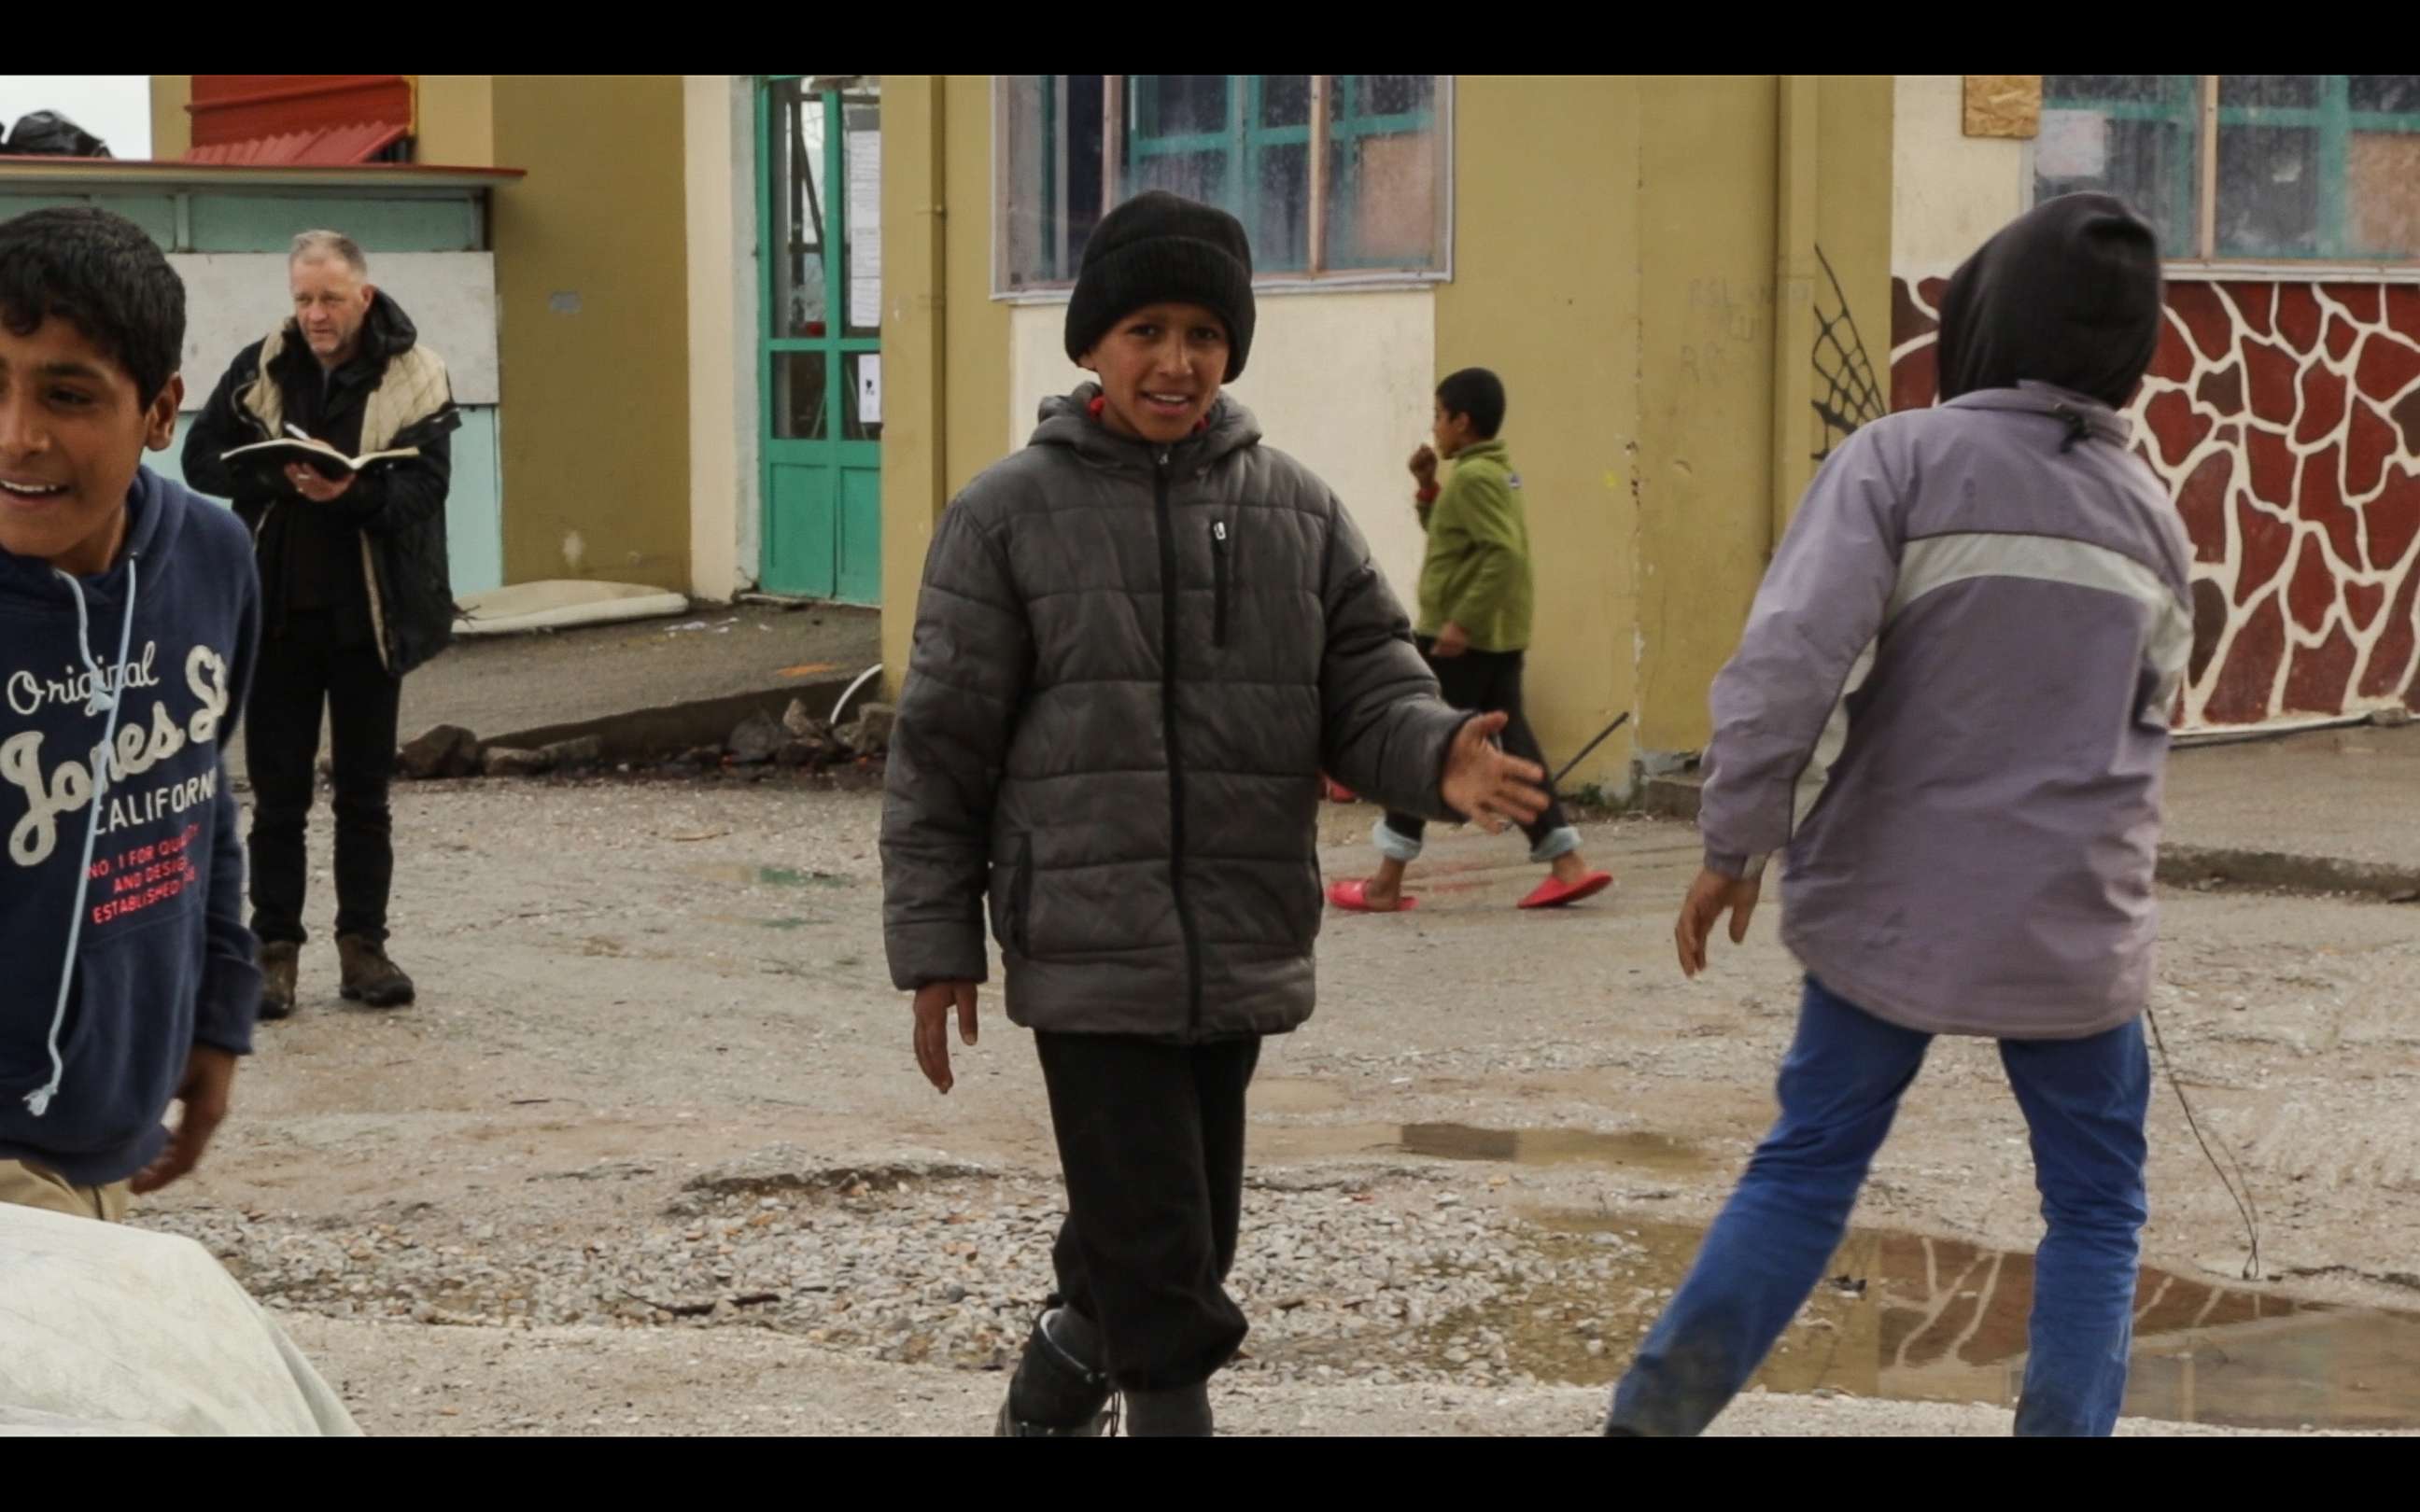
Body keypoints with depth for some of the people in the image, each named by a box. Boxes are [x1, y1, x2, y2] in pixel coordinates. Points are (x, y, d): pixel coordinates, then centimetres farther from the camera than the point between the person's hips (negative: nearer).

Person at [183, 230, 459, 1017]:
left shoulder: (413, 377, -4)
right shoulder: (259, 370, 2)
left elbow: (422, 486, -12)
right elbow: (201, 458, 0)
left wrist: (352, 492, -31)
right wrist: (278, 477, -18)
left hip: (369, 612, -1)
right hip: (276, 610, 1)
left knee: (365, 791, 9)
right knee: (278, 794, 5)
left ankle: (363, 944, 18)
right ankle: (275, 948, 11)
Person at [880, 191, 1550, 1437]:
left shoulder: (1296, 510, 7)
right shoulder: (1010, 515, -2)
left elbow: (1368, 687, 4)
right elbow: (942, 748, 0)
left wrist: (1438, 759, -19)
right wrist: (935, 947, -2)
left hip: (1240, 954, 4)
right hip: (1091, 956, -4)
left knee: (1170, 1248, 17)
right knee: (1163, 1271, -7)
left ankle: (1048, 1403, 40)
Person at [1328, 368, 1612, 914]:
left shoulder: (1473, 477, -15)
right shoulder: (1496, 471, 15)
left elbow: (1504, 553, -26)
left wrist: (1461, 621, -27)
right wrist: (1427, 486, 12)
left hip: (1462, 637, -9)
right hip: (1501, 636, 9)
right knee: (1513, 742, 9)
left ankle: (1388, 882, 3)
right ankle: (1568, 863, 2)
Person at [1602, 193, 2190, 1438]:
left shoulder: (1900, 459, -11)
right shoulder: (2148, 508, 5)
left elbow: (1793, 656, -22)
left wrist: (1738, 837, -15)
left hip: (1889, 898, -1)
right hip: (2075, 915, 1)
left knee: (1804, 1170, 12)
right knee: (2094, 1209, 14)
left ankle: (1656, 1412, 8)